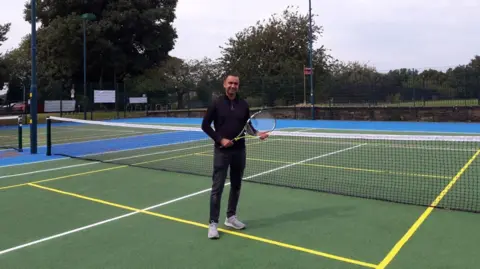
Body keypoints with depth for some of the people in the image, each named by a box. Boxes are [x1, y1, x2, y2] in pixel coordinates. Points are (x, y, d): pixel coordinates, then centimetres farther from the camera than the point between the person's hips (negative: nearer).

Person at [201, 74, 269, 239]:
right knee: (217, 188, -3)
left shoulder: (243, 105, 6)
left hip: (239, 151, 4)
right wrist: (220, 139, -14)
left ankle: (231, 217, 28)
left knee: (236, 186, 12)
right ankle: (213, 223, 6)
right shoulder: (216, 103, -4)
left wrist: (257, 133, -7)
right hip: (222, 151, -4)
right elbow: (205, 125, -3)